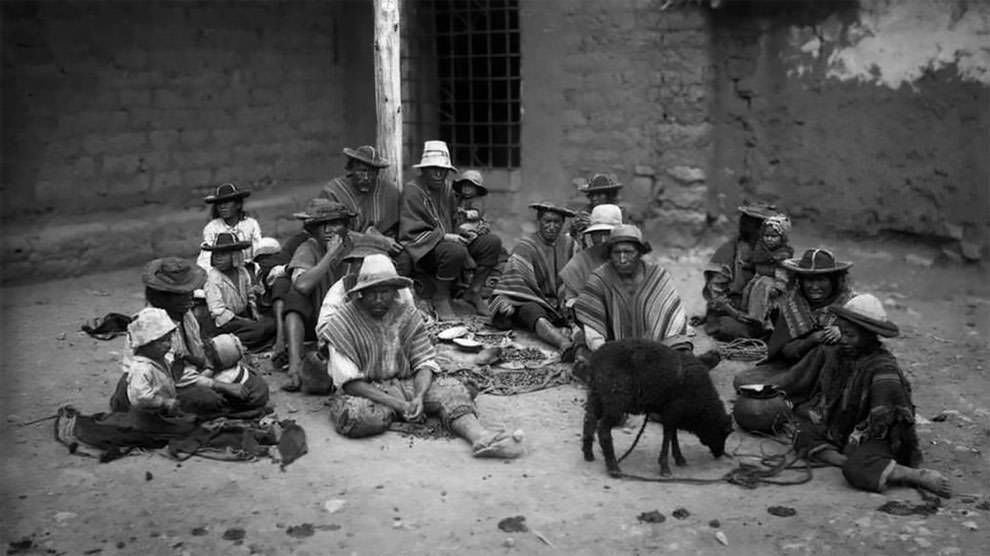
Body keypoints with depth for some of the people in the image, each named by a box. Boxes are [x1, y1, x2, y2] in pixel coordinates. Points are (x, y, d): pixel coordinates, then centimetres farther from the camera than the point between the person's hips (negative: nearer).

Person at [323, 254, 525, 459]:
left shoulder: (407, 313, 2)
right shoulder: (341, 323, -11)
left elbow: (425, 362, 0)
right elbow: (349, 381, -17)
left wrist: (419, 397, -22)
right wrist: (398, 404, -25)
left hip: (405, 384, 4)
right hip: (364, 391, -3)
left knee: (452, 388, -20)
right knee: (357, 414, -37)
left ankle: (480, 437, -44)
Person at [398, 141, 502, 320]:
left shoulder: (446, 188, 13)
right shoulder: (412, 191, -12)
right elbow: (410, 233, -17)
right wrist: (444, 236, -23)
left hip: (449, 240, 8)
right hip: (422, 248, -8)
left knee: (492, 241, -6)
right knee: (456, 251, -38)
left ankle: (474, 292, 2)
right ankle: (441, 298, -16)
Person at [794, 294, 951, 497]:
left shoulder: (884, 369, -20)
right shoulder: (841, 356, 6)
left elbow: (881, 419, -24)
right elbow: (825, 398, 16)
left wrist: (856, 437, -18)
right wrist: (810, 416, 2)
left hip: (877, 440, -8)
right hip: (842, 431, 8)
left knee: (857, 470, -35)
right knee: (803, 433, -4)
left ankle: (923, 477, -22)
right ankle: (842, 460, -21)